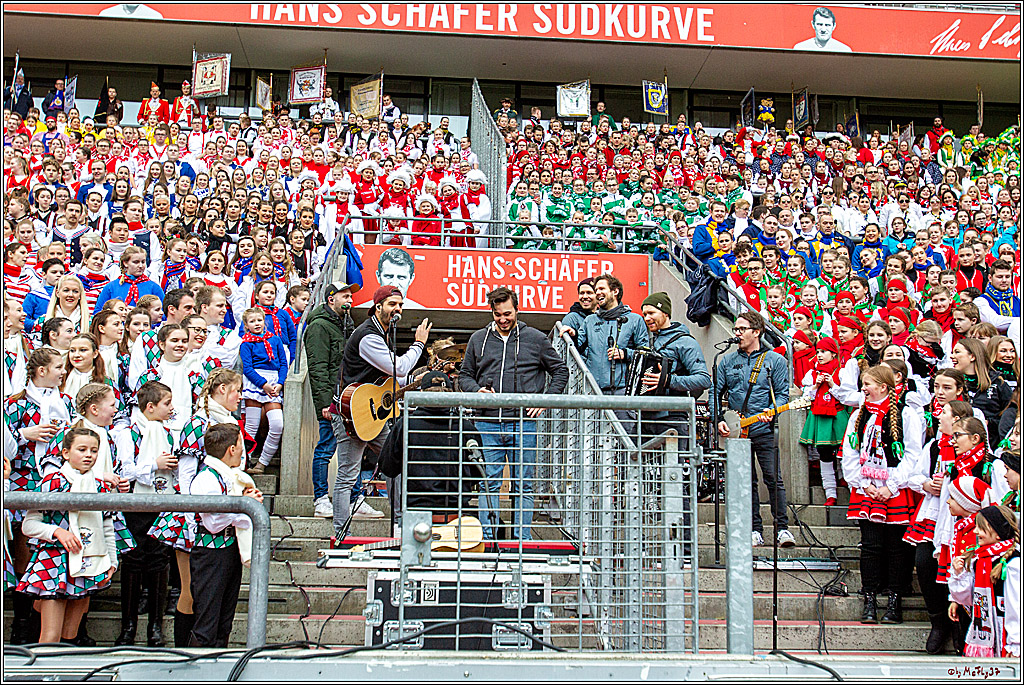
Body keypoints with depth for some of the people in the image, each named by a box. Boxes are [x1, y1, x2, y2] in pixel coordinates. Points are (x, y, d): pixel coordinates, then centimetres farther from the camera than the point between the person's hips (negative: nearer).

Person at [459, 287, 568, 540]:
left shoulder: (536, 339, 6)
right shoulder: (478, 339, 10)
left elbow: (560, 370, 13)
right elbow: (465, 375, 18)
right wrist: (477, 390, -3)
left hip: (523, 423, -1)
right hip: (487, 423, 1)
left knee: (523, 486, 4)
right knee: (489, 483, 3)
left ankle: (523, 539, 10)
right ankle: (488, 539, 9)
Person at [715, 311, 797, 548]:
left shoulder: (775, 360, 4)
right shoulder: (727, 361, 12)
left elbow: (782, 394, 1)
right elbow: (715, 394, 12)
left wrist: (771, 412, -17)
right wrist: (718, 420, -2)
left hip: (764, 430, -3)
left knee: (774, 479, -6)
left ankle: (782, 528, 1)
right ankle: (755, 531, 11)